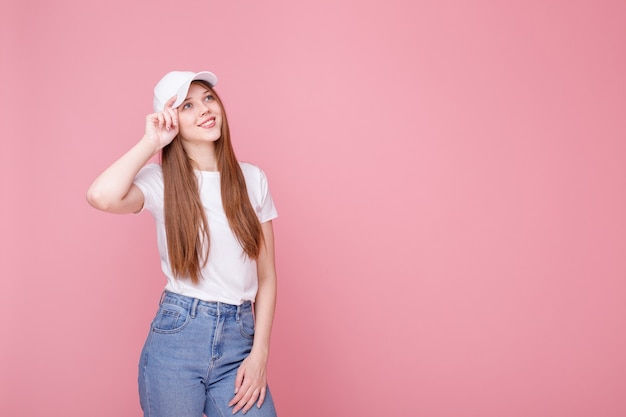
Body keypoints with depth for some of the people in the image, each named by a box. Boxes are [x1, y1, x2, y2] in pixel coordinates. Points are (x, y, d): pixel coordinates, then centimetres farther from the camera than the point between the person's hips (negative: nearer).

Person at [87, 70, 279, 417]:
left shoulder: (252, 179, 5)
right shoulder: (161, 181, -3)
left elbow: (266, 276, 6)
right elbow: (101, 196, -27)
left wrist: (260, 353, -3)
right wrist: (151, 142, -12)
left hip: (239, 340, 2)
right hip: (177, 338, -2)